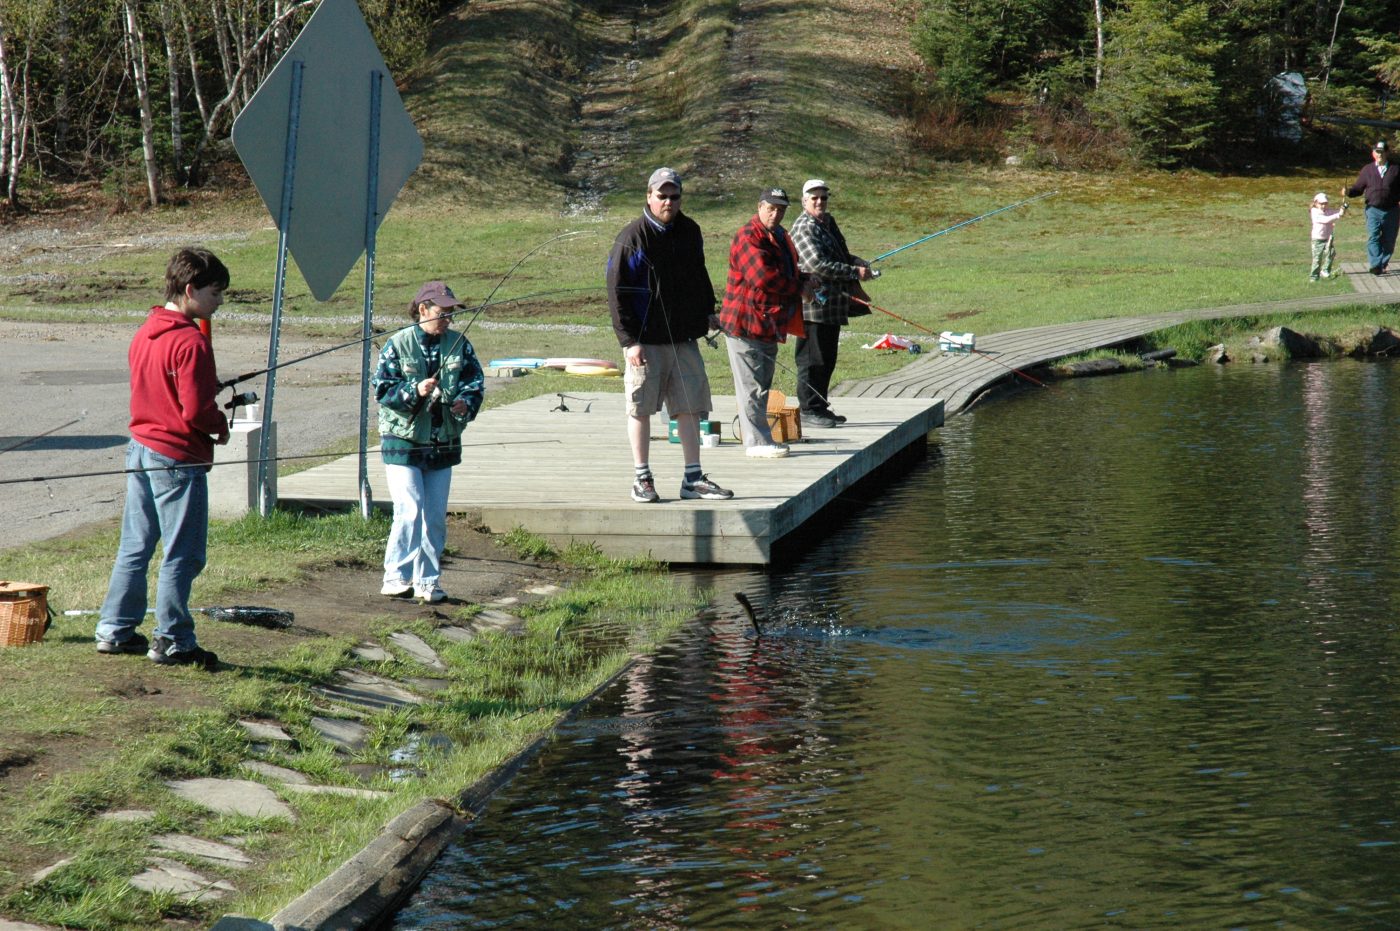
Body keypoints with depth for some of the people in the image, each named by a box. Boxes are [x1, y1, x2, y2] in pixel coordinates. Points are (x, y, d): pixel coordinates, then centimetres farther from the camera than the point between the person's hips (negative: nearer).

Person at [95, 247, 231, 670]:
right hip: (179, 459, -9)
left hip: (140, 449, 9)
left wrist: (209, 387, 12)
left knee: (134, 547, 16)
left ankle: (115, 629, 22)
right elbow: (196, 411, -22)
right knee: (182, 554, 1)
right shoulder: (191, 342, -19)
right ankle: (172, 641, 6)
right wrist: (221, 425, -3)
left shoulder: (144, 334, 9)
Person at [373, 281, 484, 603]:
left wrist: (465, 404, -13)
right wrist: (414, 391, -23)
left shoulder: (460, 345, 4)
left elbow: (475, 383, 7)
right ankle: (396, 577, 1)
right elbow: (382, 389, -7)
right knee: (410, 511, -12)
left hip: (443, 443, 4)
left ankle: (427, 581, 16)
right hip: (403, 441, -4)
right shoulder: (398, 344, -5)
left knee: (436, 516, 7)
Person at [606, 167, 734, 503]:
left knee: (690, 408, 6)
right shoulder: (632, 237, -9)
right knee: (640, 409, 2)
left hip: (684, 337, 5)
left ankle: (693, 479, 12)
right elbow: (617, 292, -10)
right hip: (646, 340, -5)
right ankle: (642, 479, 11)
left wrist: (708, 312, 23)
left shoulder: (689, 232, 9)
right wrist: (629, 340, -15)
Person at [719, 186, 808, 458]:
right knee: (752, 386, -7)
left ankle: (760, 437, 20)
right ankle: (757, 441, -5)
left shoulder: (781, 236, 18)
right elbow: (763, 277, -25)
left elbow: (790, 271, 33)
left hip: (769, 326, 10)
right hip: (745, 325, -10)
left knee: (762, 385, 14)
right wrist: (798, 288, -12)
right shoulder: (748, 236, -14)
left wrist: (803, 280, 11)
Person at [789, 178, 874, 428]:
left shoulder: (828, 222, 18)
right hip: (813, 303, -9)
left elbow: (841, 255, 24)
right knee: (812, 359, -5)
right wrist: (854, 272, -20)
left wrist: (862, 264, 3)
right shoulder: (803, 227, -12)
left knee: (827, 360, 14)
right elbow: (817, 264, -22)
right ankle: (809, 409, -1)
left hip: (832, 304, 9)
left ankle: (820, 406, 21)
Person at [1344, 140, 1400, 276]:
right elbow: (1358, 188, 8)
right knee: (1373, 238, -15)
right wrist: (1348, 191, -11)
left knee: (1388, 240, 7)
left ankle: (1383, 263, 22)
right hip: (1373, 209, -1)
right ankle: (1375, 265, -21)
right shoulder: (1367, 170, 7)